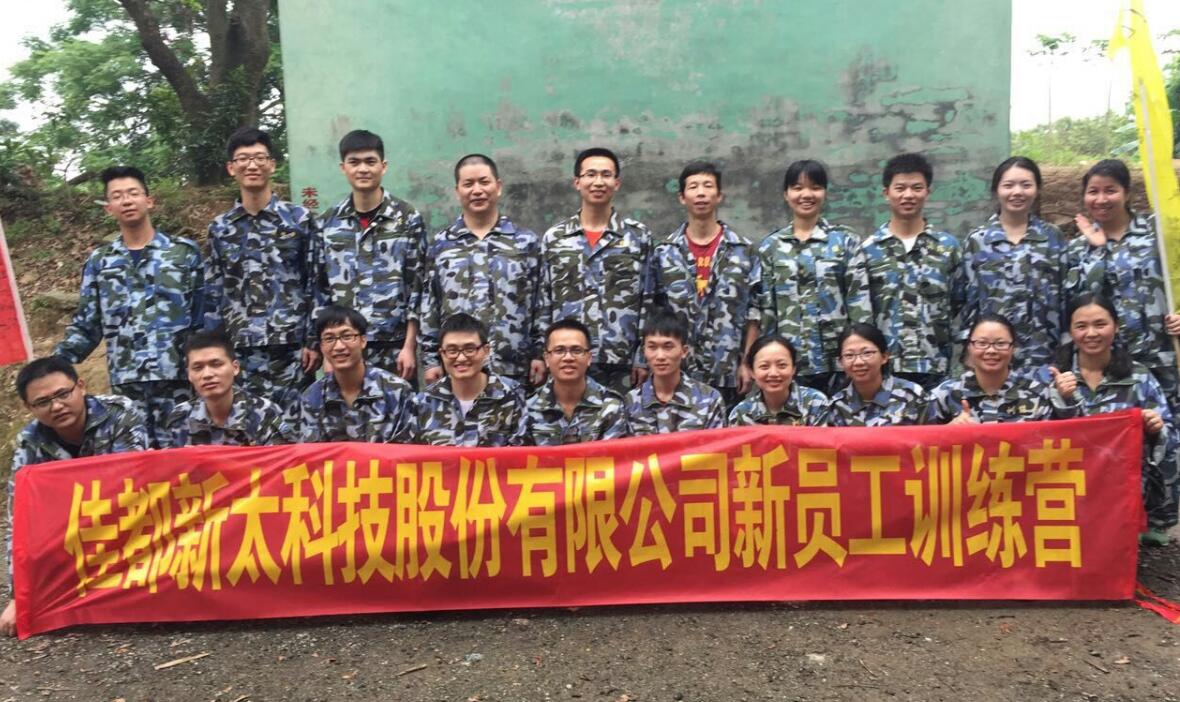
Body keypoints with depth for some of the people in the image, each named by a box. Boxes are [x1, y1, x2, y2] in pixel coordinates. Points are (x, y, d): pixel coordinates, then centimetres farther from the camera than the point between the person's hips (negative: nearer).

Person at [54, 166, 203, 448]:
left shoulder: (183, 252, 6)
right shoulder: (99, 262, 12)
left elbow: (203, 316, 2)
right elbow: (85, 325, 13)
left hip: (178, 377, -2)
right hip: (125, 383, 2)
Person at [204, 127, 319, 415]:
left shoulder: (300, 219, 3)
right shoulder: (219, 228, 10)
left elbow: (316, 285, 2)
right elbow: (213, 296, 12)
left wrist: (314, 342, -3)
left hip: (291, 350, -2)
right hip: (238, 353, 2)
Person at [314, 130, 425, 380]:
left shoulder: (407, 218, -1)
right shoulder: (327, 223, 7)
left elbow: (418, 286, -3)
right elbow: (320, 289, 10)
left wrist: (409, 346, -8)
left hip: (394, 348, -2)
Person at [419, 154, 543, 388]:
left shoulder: (526, 241, 6)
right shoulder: (439, 244, 8)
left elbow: (540, 304, 4)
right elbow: (429, 307, 8)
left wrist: (539, 354, -1)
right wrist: (431, 359, 3)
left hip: (514, 369, 0)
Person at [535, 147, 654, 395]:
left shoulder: (639, 236, 5)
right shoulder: (553, 237, 8)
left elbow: (649, 303, 3)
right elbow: (542, 304, 9)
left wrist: (644, 357, -3)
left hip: (622, 364, -1)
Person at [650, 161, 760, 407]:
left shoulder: (742, 250, 3)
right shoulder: (664, 253, 4)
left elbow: (753, 312, 3)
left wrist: (747, 363, -3)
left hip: (727, 374, 0)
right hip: (676, 373, 0)